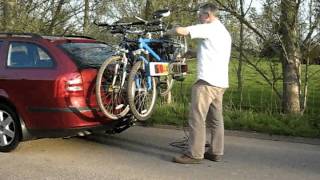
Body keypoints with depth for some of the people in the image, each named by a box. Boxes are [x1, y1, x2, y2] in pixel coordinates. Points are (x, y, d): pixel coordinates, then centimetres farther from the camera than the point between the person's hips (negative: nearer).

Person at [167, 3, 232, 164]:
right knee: (215, 119, 11)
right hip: (221, 82, 10)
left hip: (207, 81, -10)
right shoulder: (224, 32, 22)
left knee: (197, 117, -8)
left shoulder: (209, 28, -8)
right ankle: (216, 152, 14)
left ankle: (195, 154, -7)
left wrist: (167, 33, 5)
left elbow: (181, 30, -13)